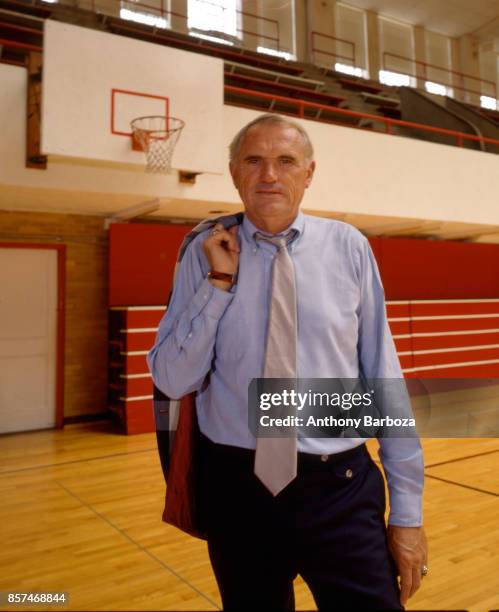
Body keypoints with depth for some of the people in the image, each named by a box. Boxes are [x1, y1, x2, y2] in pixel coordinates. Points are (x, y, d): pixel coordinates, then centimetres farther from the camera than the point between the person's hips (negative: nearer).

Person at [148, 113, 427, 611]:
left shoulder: (349, 247, -4)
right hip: (238, 489, 1)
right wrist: (218, 283, -13)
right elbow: (172, 381, -3)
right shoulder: (206, 254, -2)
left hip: (342, 488, -1)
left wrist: (407, 508, 0)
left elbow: (383, 376, -2)